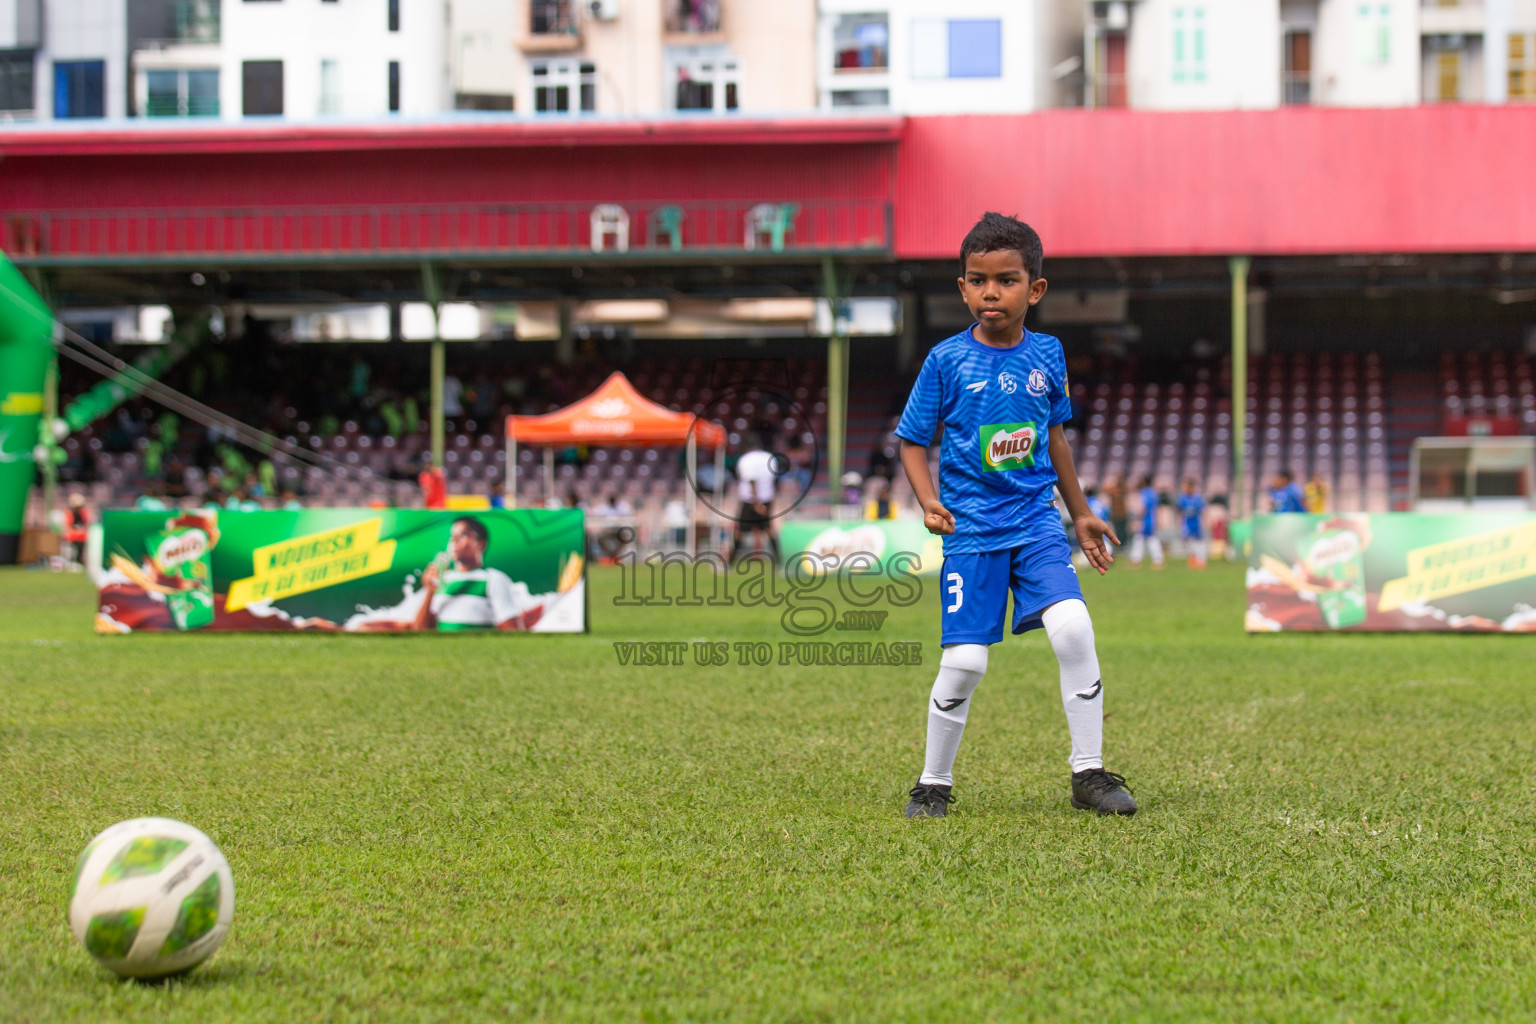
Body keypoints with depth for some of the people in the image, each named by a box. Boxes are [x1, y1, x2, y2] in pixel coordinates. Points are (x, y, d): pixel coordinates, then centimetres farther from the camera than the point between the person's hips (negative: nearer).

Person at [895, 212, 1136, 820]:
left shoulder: (1047, 355, 6)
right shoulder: (947, 360, -4)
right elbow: (914, 440, 2)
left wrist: (1081, 514, 25)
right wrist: (929, 502, -15)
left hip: (1035, 521, 2)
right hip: (972, 529, -2)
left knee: (1072, 627, -17)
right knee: (964, 661, -7)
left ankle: (1088, 774, -5)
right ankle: (934, 783, 15)